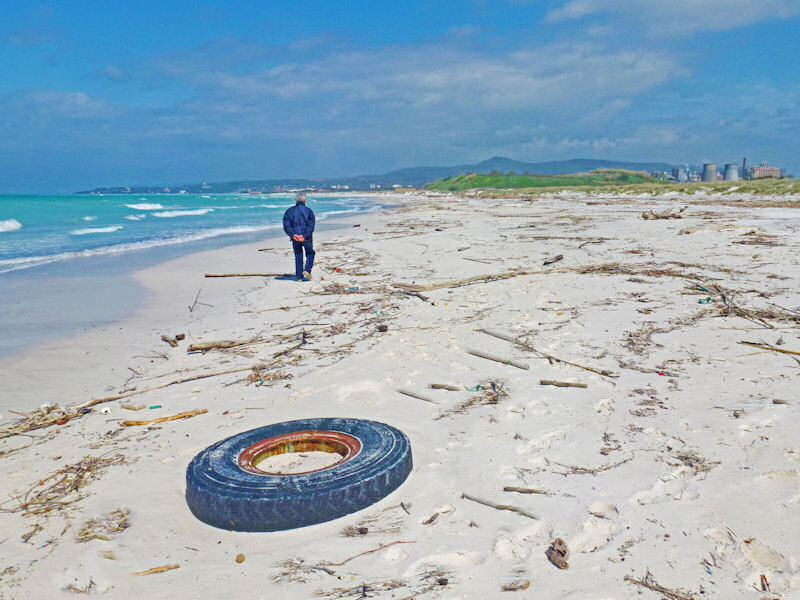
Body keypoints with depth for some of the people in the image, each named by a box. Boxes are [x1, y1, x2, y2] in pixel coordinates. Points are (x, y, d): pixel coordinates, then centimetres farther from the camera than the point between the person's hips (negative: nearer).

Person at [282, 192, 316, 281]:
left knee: (298, 256, 12)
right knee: (310, 253, 16)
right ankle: (307, 270, -4)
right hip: (306, 238, -2)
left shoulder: (289, 211, 4)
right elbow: (311, 226, -12)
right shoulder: (308, 211, -2)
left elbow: (286, 225, -6)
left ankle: (299, 277, 11)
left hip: (295, 238, 2)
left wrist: (293, 235, -12)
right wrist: (305, 236, -16)